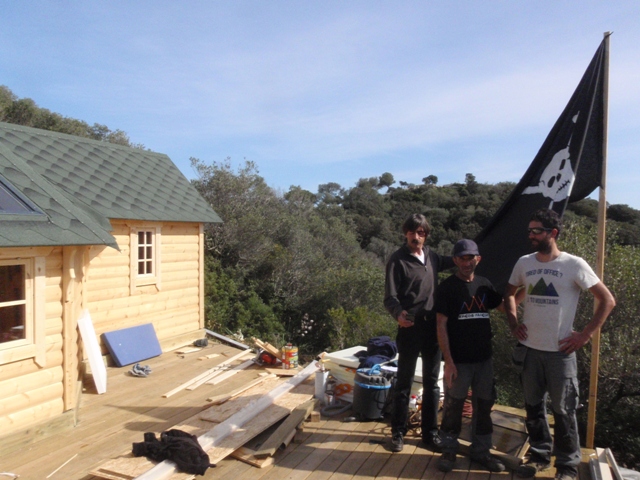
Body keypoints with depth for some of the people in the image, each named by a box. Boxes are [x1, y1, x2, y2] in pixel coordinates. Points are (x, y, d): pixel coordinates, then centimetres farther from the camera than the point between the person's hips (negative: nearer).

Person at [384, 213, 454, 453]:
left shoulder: (431, 255, 8)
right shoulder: (398, 260, -9)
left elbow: (447, 262, 32)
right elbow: (390, 297, -14)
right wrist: (398, 314, -33)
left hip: (433, 326, 5)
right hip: (410, 327, -5)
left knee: (432, 383, 13)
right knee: (404, 383, 5)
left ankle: (430, 432, 26)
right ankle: (398, 432, 20)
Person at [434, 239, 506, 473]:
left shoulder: (484, 284, 5)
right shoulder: (447, 287, -8)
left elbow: (506, 306, 18)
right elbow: (441, 326, -10)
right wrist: (448, 361, -15)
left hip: (484, 358, 5)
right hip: (458, 360, -5)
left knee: (484, 406, 14)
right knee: (453, 407, 6)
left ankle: (480, 450, 31)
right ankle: (449, 450, 23)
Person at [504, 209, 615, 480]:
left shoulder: (574, 265, -10)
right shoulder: (524, 263, 3)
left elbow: (607, 300, -5)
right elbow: (509, 294, 19)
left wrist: (585, 335, -8)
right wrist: (513, 323, 7)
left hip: (560, 352, -4)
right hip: (529, 349, 4)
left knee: (563, 411, 6)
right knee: (533, 406, 14)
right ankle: (539, 455, 32)